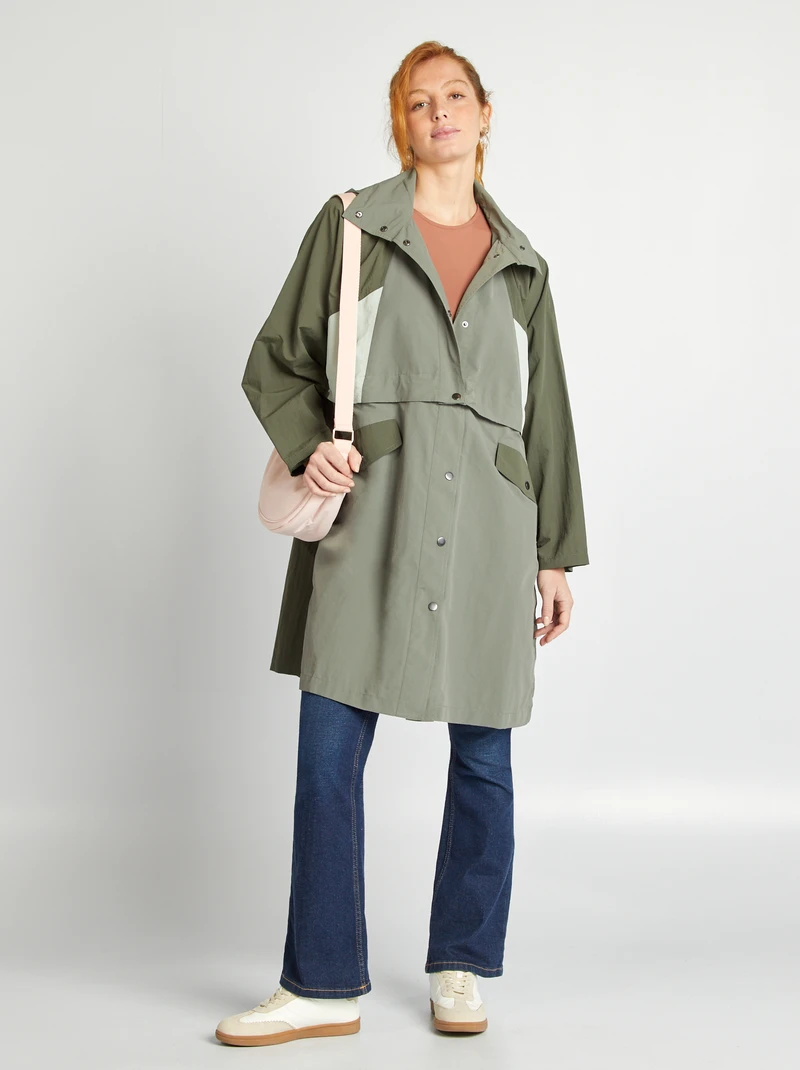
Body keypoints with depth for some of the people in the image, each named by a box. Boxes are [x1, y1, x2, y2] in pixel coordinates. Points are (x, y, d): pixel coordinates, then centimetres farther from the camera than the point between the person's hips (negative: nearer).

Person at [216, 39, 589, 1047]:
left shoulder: (520, 263, 16)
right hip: (369, 509, -2)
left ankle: (459, 969, 23)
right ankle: (323, 987, 10)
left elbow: (547, 415, 16)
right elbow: (276, 361, 10)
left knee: (484, 756, 5)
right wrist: (307, 444, -10)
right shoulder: (350, 224, 9)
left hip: (486, 519, 2)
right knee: (328, 750, -3)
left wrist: (557, 553, 11)